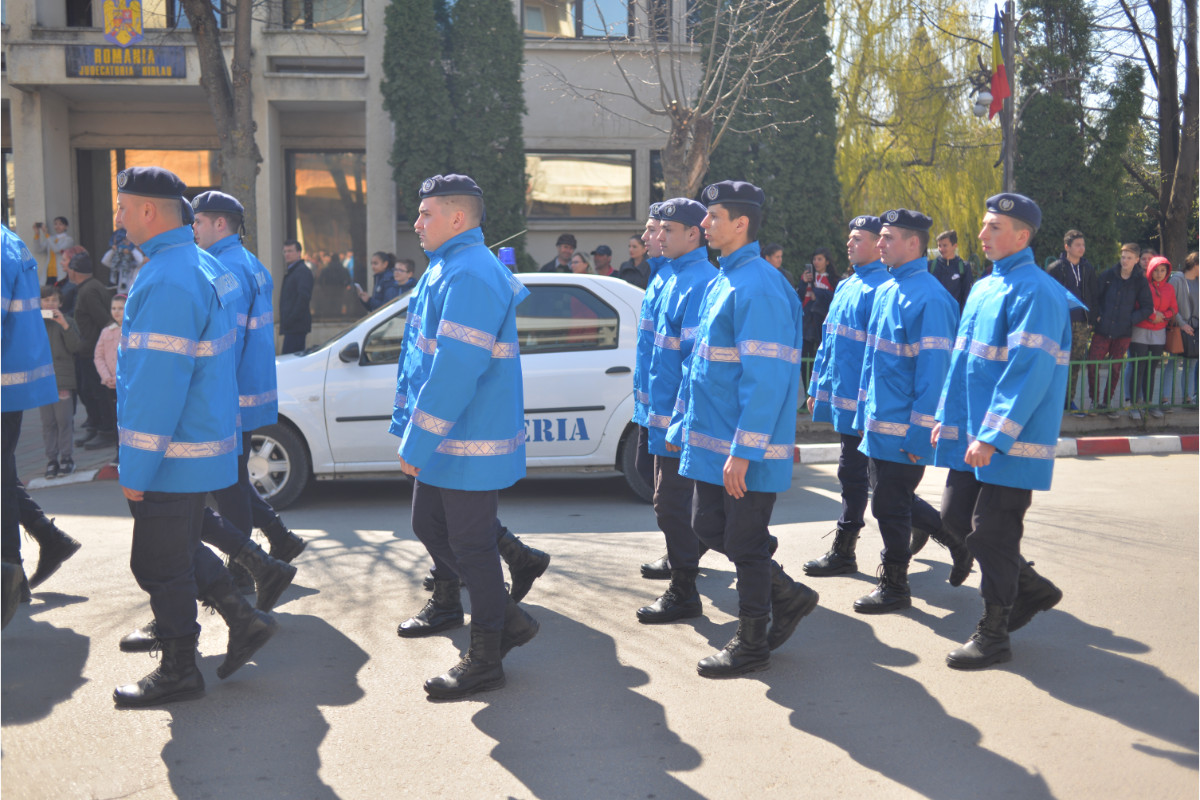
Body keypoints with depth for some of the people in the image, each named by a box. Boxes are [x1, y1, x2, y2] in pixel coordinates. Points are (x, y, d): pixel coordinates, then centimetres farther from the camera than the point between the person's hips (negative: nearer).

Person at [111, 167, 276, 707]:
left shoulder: (167, 282, -23)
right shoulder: (205, 267, 10)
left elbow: (158, 386, -25)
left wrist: (136, 469, -19)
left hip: (174, 456, -10)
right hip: (202, 443, 10)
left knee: (161, 563, 4)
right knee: (177, 550, 22)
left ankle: (178, 672, 18)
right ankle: (243, 620, 27)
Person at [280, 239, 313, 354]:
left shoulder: (302, 271, -10)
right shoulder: (291, 272, 22)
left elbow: (304, 297, -21)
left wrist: (291, 320, -22)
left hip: (296, 327, -10)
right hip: (291, 327, 10)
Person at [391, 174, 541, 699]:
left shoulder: (470, 276, -22)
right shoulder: (447, 268, 13)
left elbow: (455, 370, -27)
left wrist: (416, 443, -23)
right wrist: (410, 428, 20)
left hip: (469, 442, -10)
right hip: (444, 439, 10)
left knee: (472, 545, -1)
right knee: (430, 527, 20)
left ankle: (486, 659, 12)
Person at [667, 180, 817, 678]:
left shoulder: (758, 287, -19)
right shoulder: (722, 282, 12)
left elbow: (767, 378, -24)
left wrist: (742, 451, -24)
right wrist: (685, 423, 20)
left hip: (747, 449, -10)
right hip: (712, 440, 10)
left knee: (746, 543, 3)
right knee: (708, 526, 17)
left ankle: (751, 645, 20)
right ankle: (789, 596, 33)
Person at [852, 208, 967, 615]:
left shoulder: (929, 298, -17)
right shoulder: (887, 291, 10)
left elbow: (933, 368, -19)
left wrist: (920, 432, -20)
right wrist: (865, 411, 17)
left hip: (903, 429, -9)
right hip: (879, 424, 9)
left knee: (890, 507, 2)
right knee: (893, 502, 18)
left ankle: (893, 587, 18)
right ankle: (954, 539, 35)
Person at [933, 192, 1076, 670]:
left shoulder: (1035, 292, -16)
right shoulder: (984, 287, 12)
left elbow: (1029, 371, -23)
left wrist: (993, 436, -25)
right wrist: (946, 416, 16)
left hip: (1011, 440, -9)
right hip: (971, 434, 9)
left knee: (991, 532, -2)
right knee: (957, 516, 14)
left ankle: (993, 634, 13)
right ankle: (1031, 588, 32)